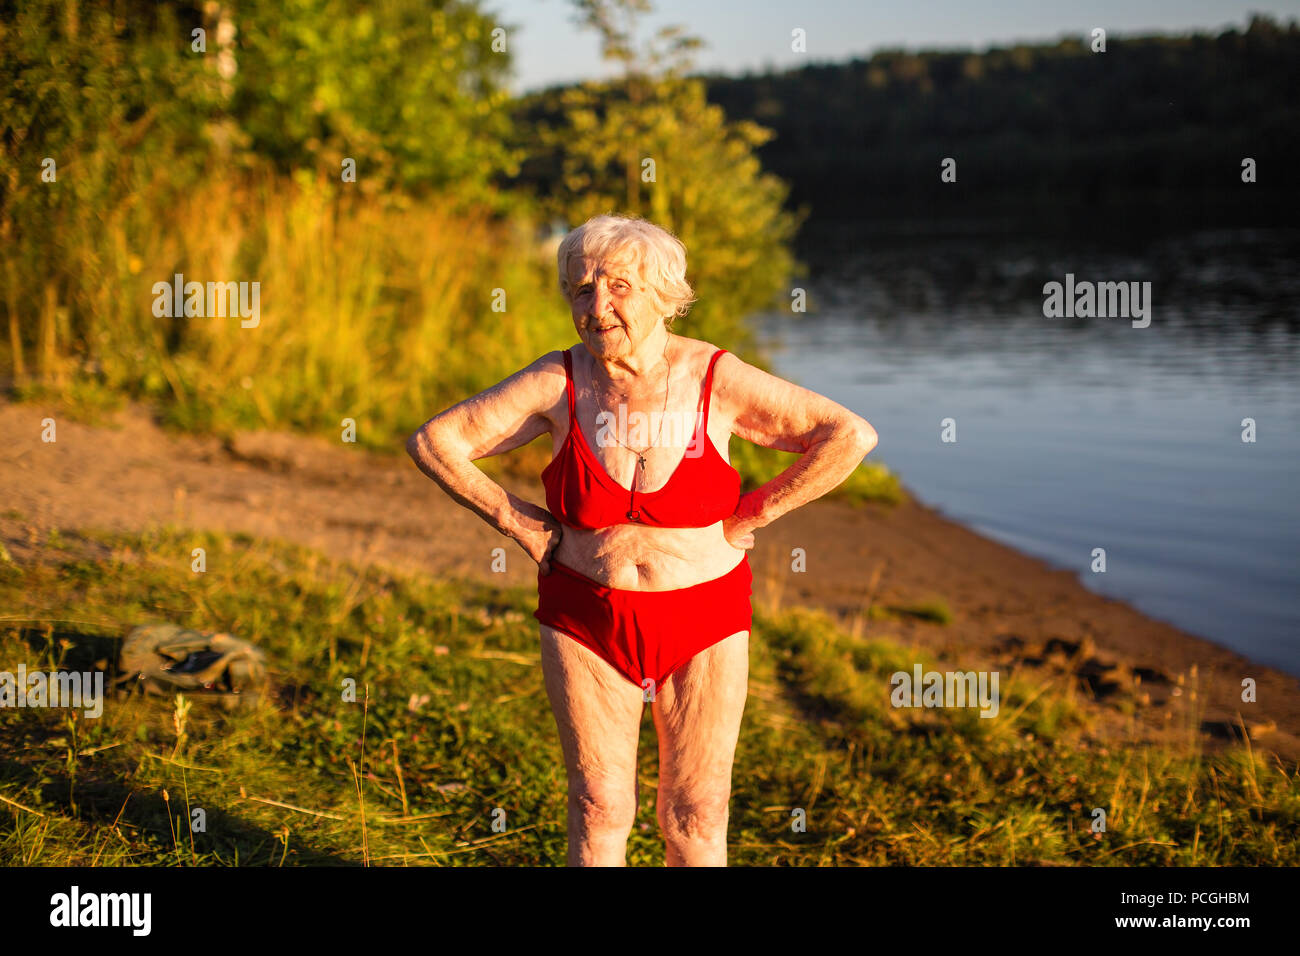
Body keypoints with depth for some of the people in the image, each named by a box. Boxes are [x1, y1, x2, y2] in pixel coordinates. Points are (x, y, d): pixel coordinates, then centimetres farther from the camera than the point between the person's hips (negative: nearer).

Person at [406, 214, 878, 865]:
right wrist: (517, 522, -6)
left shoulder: (715, 379, -11)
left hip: (701, 621, 0)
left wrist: (751, 515, -12)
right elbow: (433, 441, -4)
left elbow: (851, 435, -12)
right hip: (588, 621, 1)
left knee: (696, 818, 6)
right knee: (598, 810, 6)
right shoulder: (559, 383, -8)